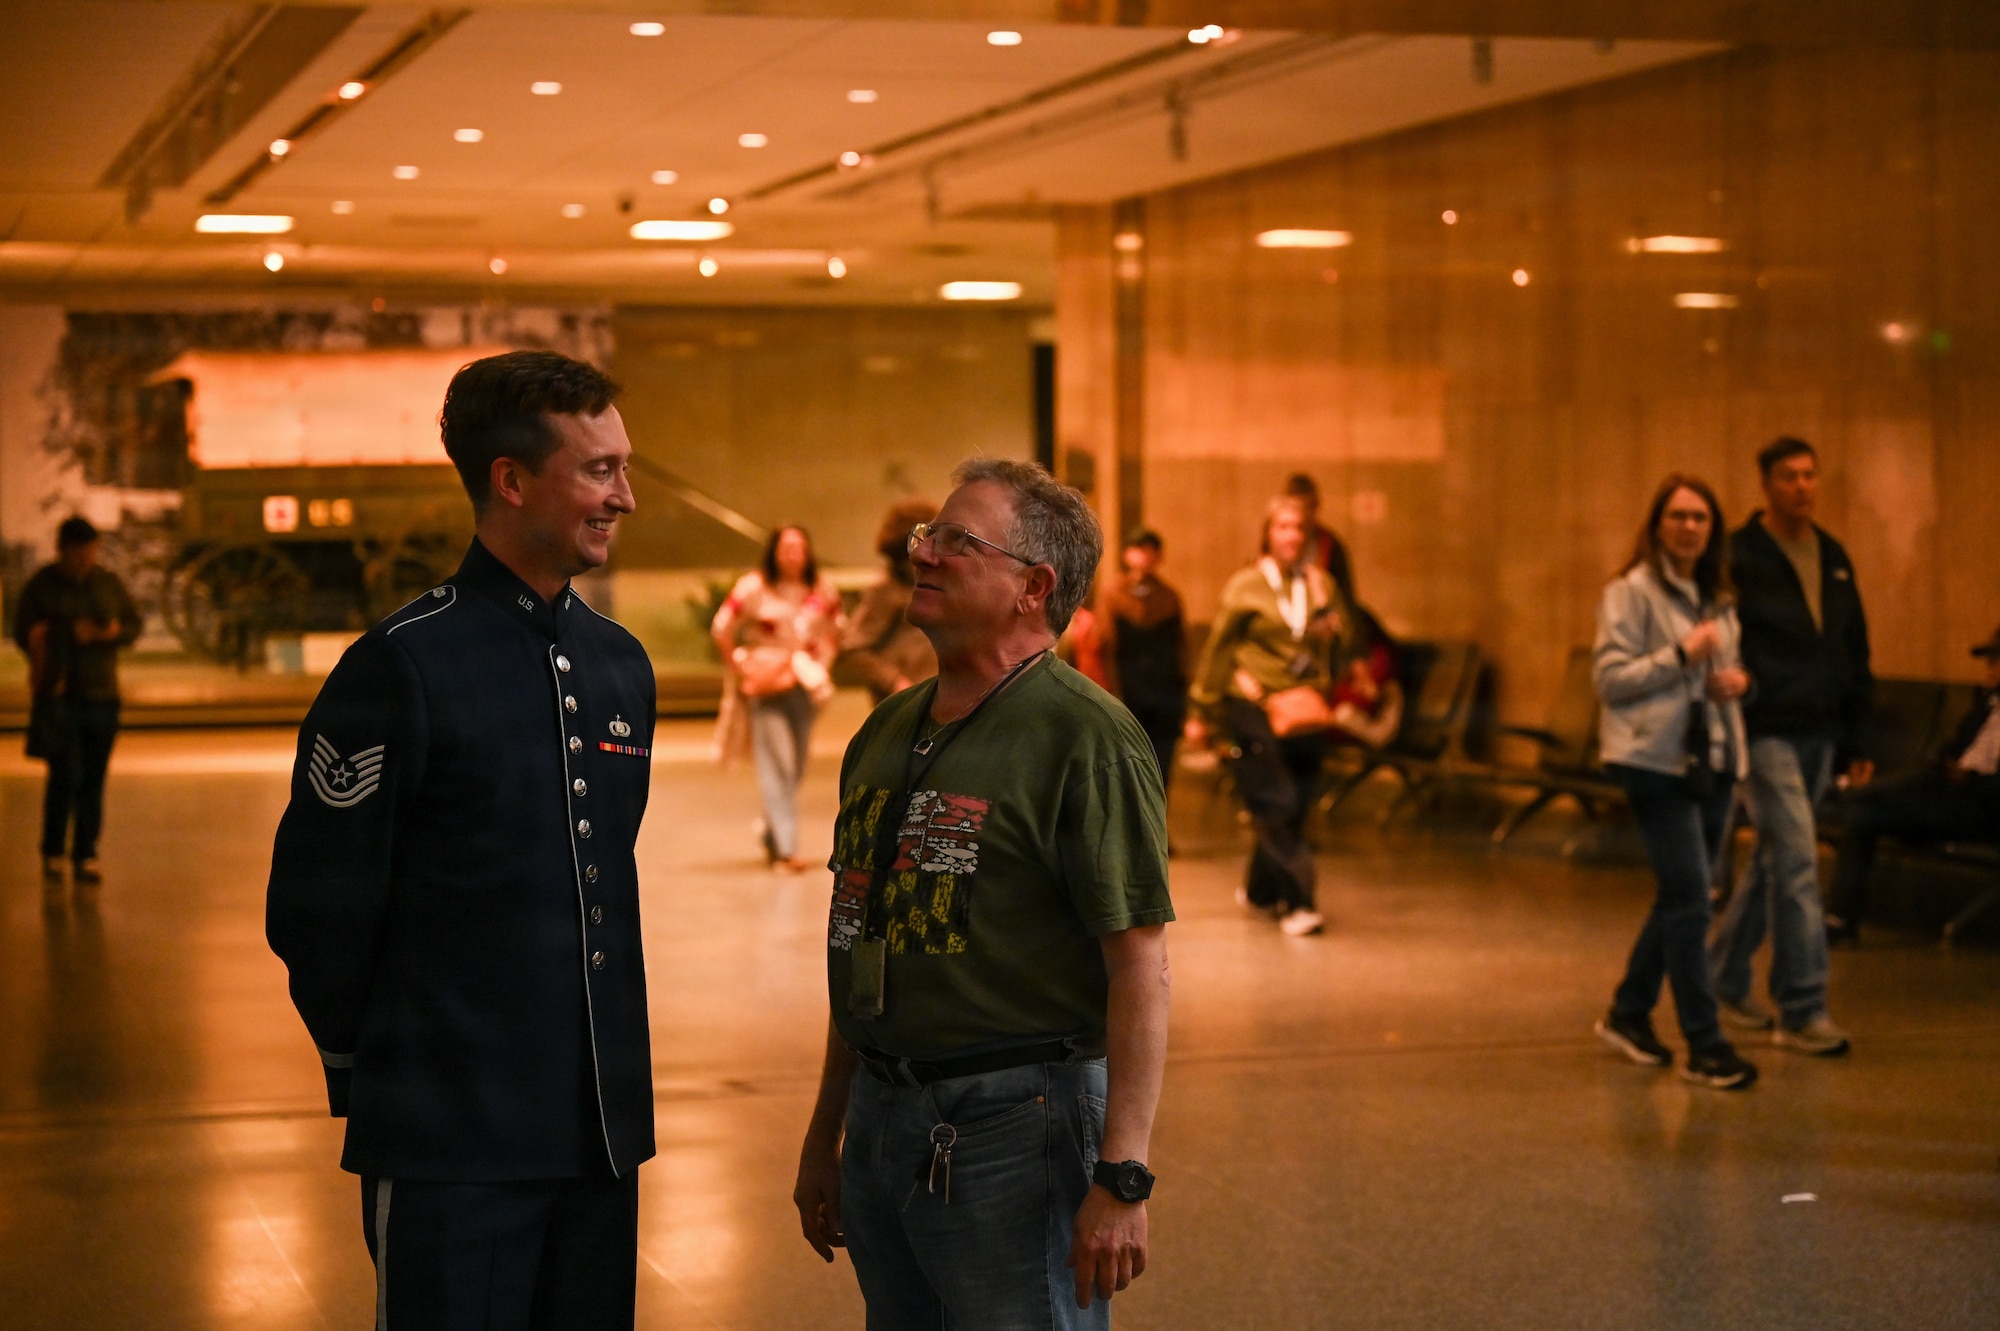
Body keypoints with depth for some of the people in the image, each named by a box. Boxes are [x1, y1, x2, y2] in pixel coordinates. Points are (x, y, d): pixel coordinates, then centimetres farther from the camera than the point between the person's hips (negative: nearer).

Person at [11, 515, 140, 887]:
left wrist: (116, 632, -10)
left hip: (102, 693, 4)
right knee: (66, 774, -11)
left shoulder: (110, 583, 8)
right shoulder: (41, 586, -2)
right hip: (58, 695, -3)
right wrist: (70, 633, -15)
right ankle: (52, 853, 4)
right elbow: (24, 632, -5)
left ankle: (85, 857, 10)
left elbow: (134, 626, 12)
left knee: (93, 780, 3)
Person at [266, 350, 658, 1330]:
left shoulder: (621, 665, 10)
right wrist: (373, 1075, 3)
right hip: (454, 1144, -6)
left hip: (604, 1130, 6)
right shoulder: (403, 668, -11)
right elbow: (314, 909, -8)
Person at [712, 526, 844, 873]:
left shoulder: (822, 595, 6)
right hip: (766, 688, -4)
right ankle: (785, 850, -15)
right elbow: (722, 629, 0)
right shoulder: (753, 588, -4)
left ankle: (773, 841, 25)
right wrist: (738, 669, 2)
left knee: (795, 768, 7)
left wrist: (820, 665, 9)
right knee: (777, 766, -11)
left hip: (804, 686, 4)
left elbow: (833, 634, 21)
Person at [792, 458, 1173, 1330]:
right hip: (883, 1117, 8)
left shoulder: (1085, 737, -11)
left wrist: (1121, 1177, -21)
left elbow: (1140, 966, -16)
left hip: (1015, 1123, -7)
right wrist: (823, 1137, 20)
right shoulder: (888, 730, 13)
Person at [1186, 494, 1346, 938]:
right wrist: (1202, 713, 7)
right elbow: (1217, 648, 5)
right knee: (1276, 808, -11)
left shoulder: (1321, 584, 10)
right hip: (1253, 706, -4)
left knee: (1294, 809, 6)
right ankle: (1297, 901, -13)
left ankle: (1260, 889, 25)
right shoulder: (1246, 586, 0)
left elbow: (1338, 647, 18)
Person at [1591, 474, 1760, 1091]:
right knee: (1689, 899, -10)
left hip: (1713, 761, 8)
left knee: (1680, 899, 12)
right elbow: (1610, 679, -12)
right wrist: (1683, 656, -19)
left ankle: (1628, 1015, 28)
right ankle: (1704, 1045, -6)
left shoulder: (1717, 597, 14)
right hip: (1657, 760, -8)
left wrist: (1738, 680, 3)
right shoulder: (1632, 592, -7)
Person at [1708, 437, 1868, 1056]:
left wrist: (1857, 738, 15)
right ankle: (1801, 1010, -7)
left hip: (1819, 735, 7)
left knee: (1773, 862, 15)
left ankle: (1724, 980, 30)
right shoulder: (1739, 558, -8)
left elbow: (1855, 652, 17)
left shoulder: (1834, 559, 12)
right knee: (1796, 861, -11)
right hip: (1767, 732, -7)